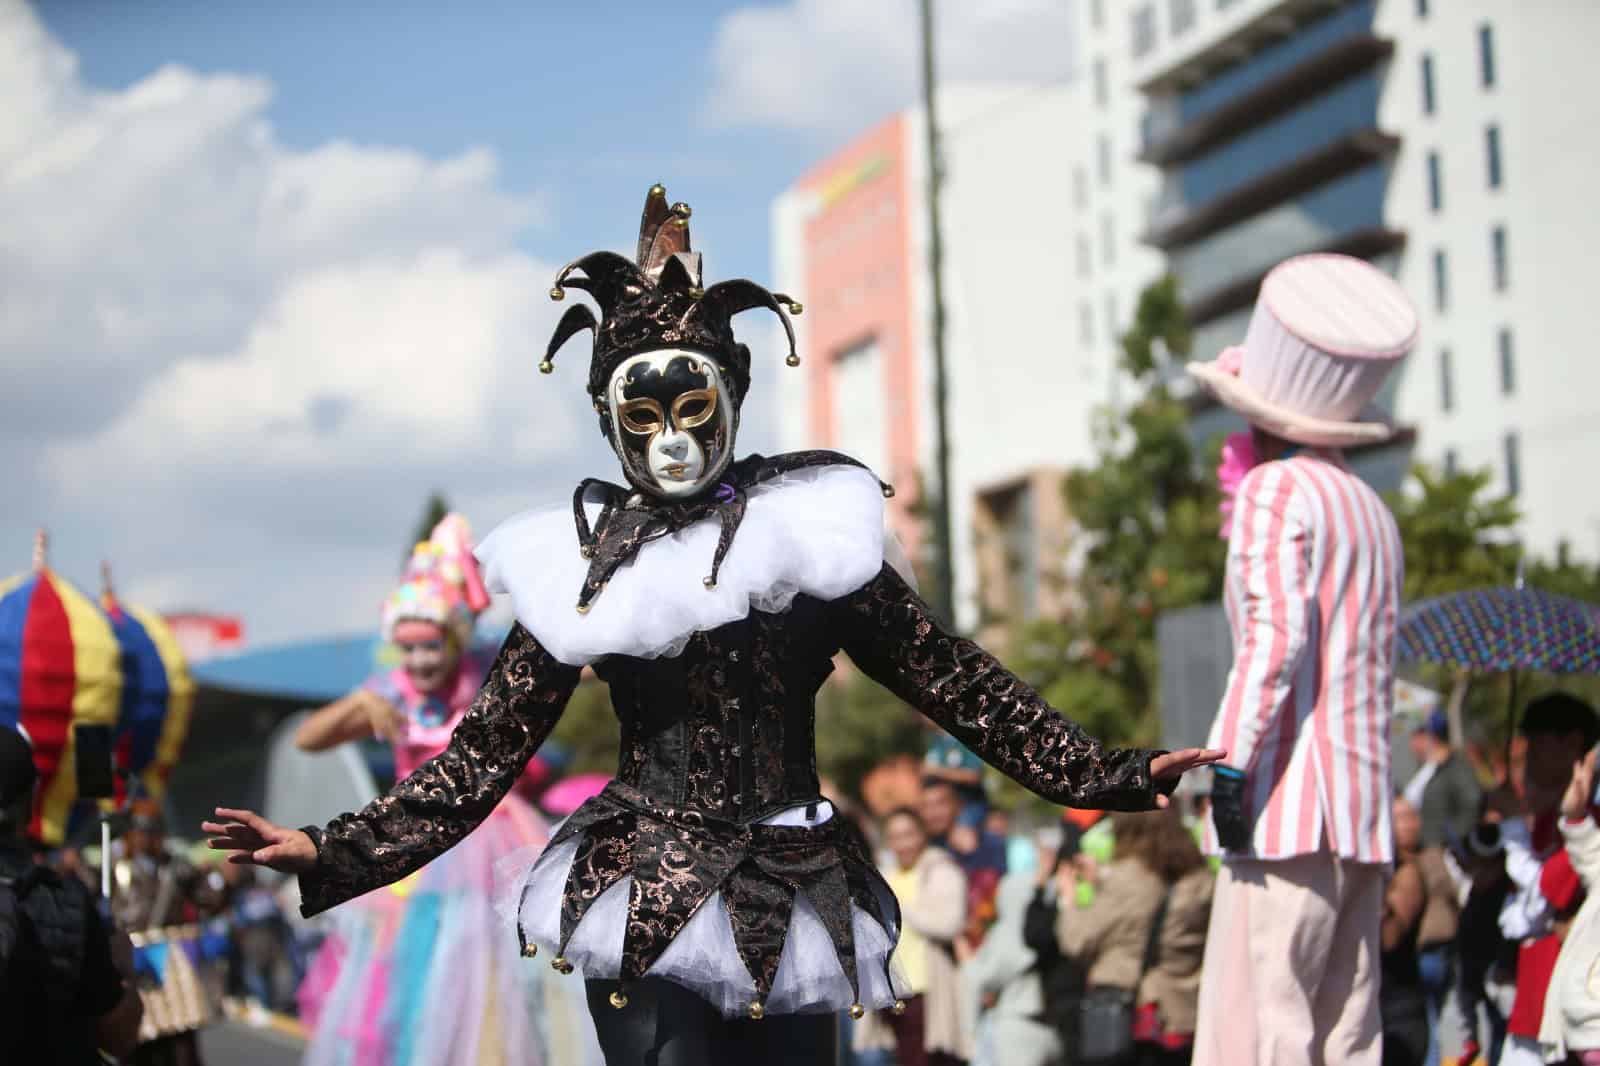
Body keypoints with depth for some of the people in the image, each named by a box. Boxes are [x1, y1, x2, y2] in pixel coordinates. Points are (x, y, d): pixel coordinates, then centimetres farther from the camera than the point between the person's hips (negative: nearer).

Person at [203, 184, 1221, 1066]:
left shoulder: (811, 533, 3)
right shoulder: (581, 568, 3)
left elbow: (955, 679, 3)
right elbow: (485, 754, 3)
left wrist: (1111, 775, -3)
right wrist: (332, 852, -6)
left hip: (793, 917, 2)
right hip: (643, 907, -1)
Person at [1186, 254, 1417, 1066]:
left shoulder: (1273, 489, -5)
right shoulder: (1372, 510, 22)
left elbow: (1278, 630, -17)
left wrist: (1231, 759, -19)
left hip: (1290, 802, -9)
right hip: (1363, 813, 9)